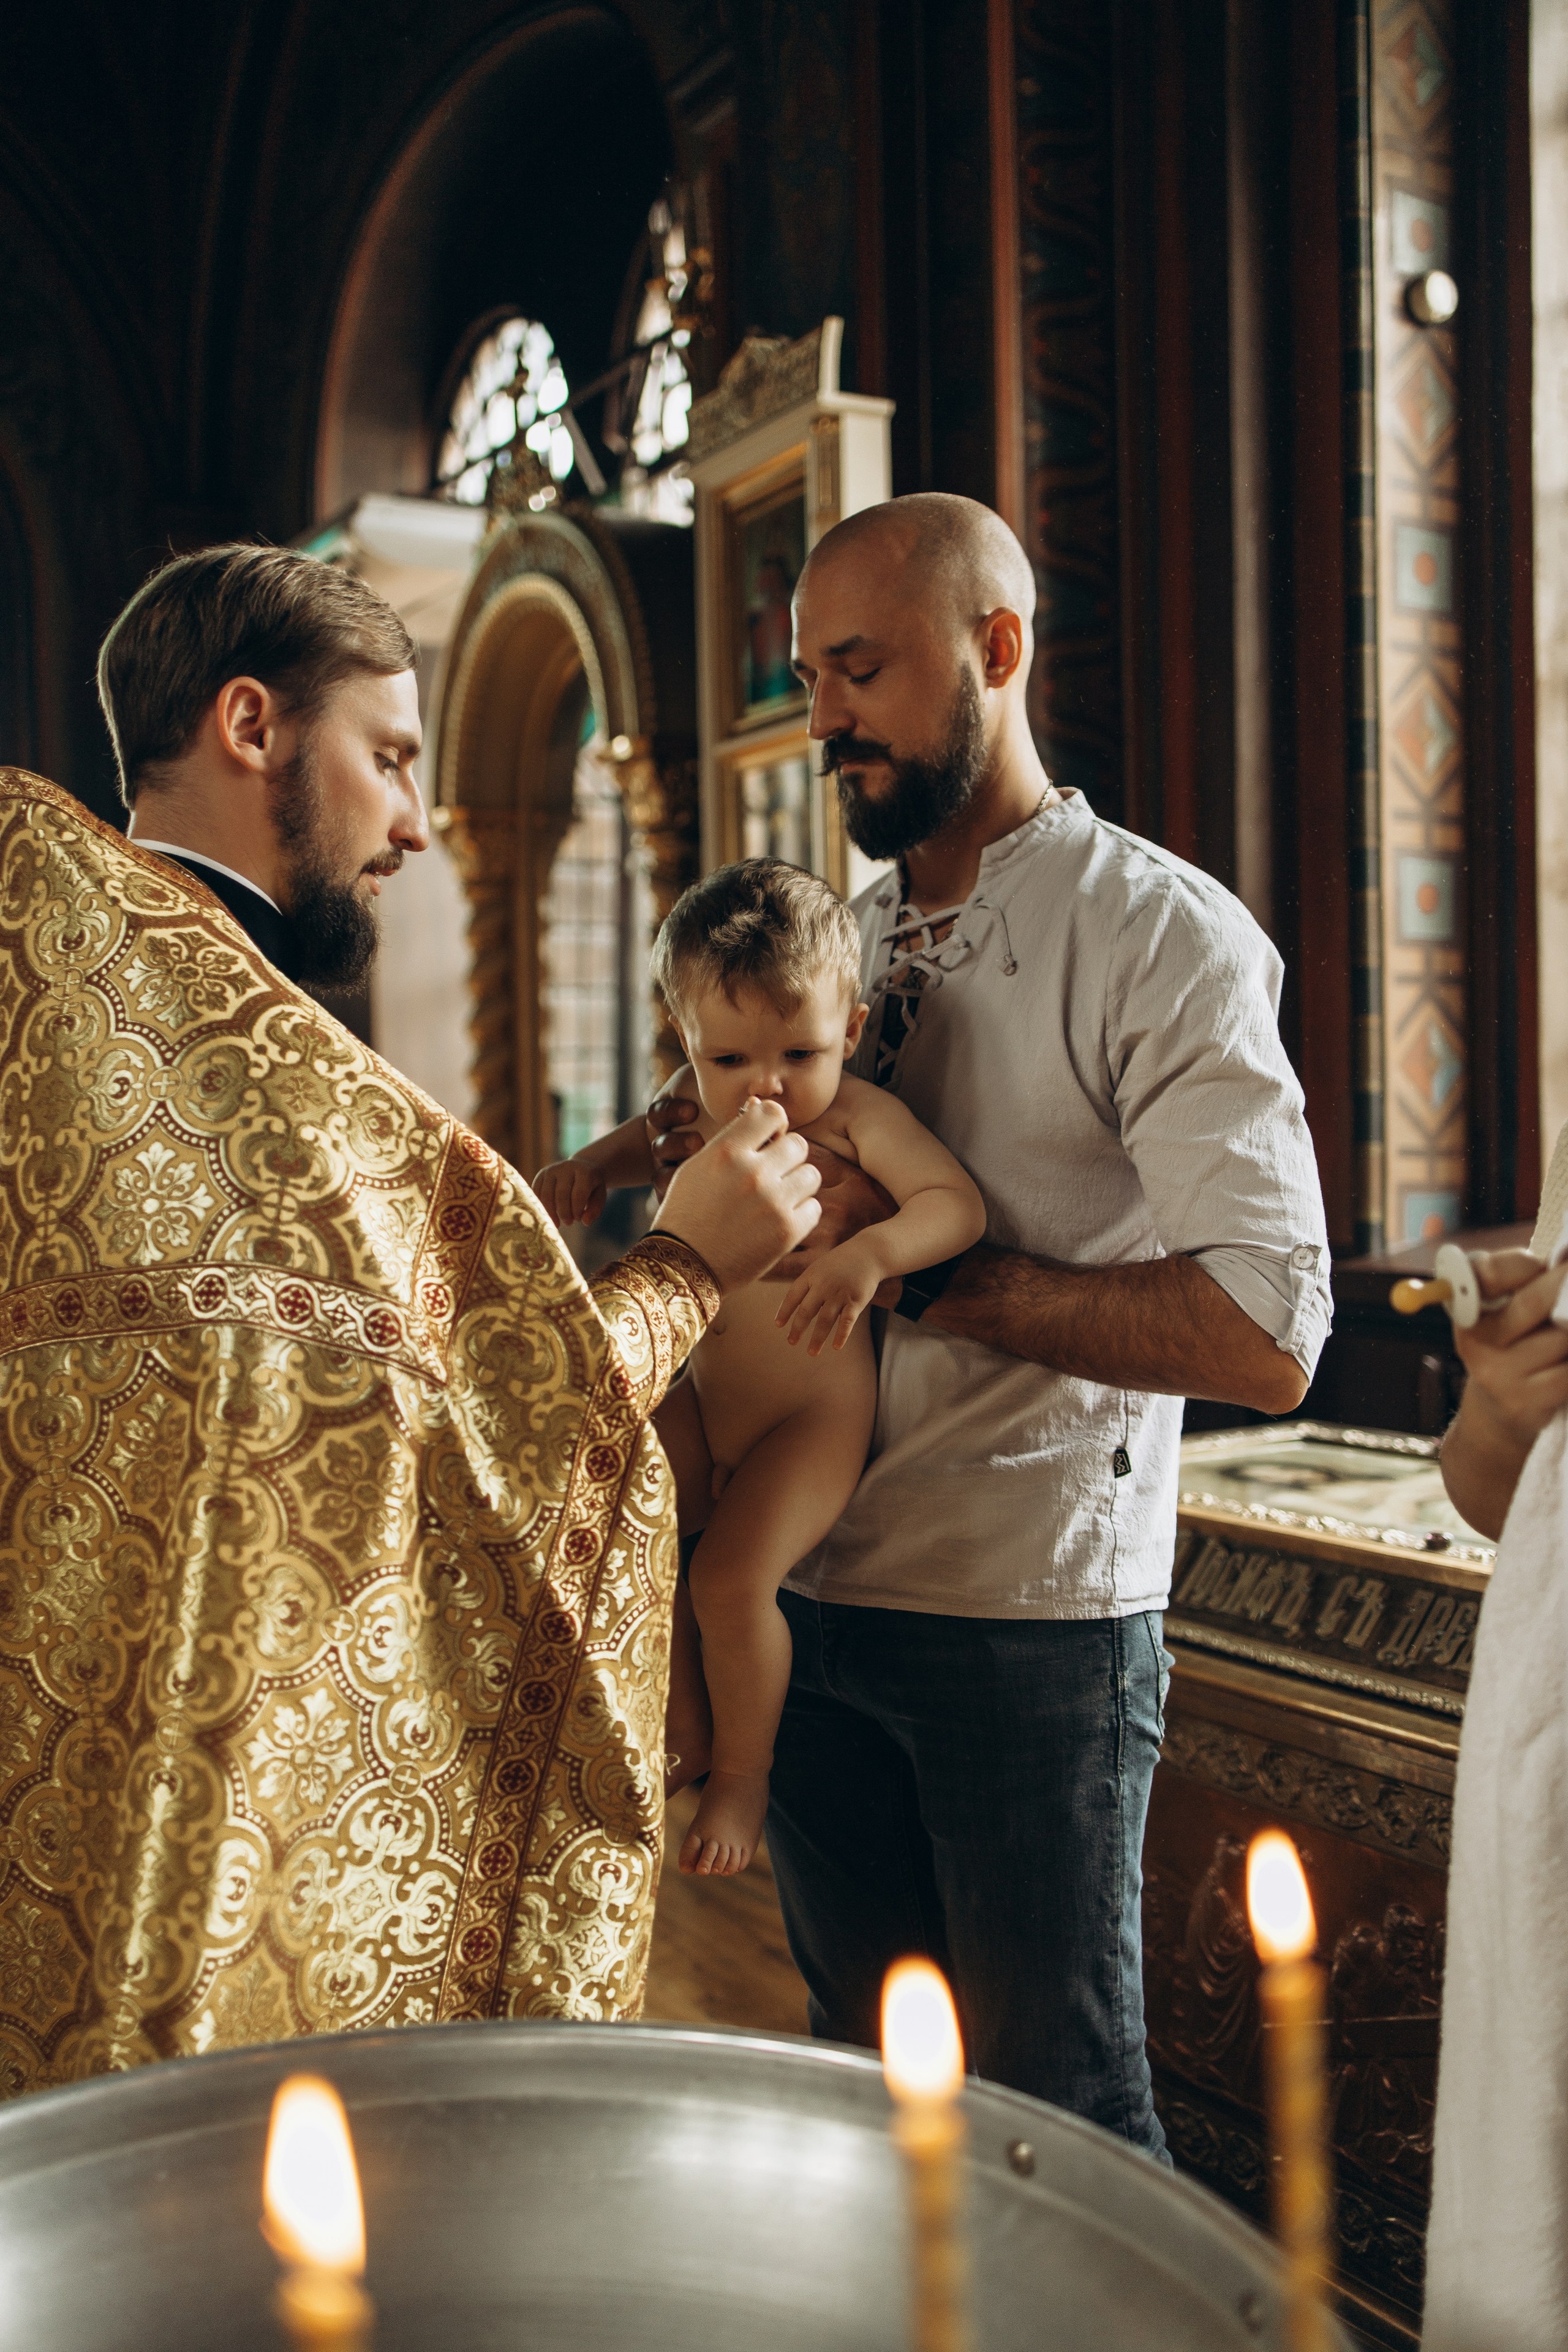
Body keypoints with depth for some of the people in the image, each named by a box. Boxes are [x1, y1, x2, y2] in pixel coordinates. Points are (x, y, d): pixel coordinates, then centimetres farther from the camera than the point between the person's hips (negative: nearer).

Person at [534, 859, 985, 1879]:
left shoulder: (857, 1117, -16)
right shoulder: (695, 1101, 1)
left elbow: (958, 1202, -22)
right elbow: (653, 1139, 23)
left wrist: (870, 1254, -40)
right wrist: (592, 1164, 2)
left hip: (814, 1412, -6)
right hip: (701, 1399, 6)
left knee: (735, 1574, -20)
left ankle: (745, 1770, 7)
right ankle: (687, 1735, 17)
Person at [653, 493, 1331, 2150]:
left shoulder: (1162, 937, -11)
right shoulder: (844, 944, 11)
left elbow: (1264, 1339, -19)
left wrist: (932, 1275, -18)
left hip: (1032, 1624, -6)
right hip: (813, 1596, 6)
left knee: (1054, 2114, 8)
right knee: (865, 2081, 19)